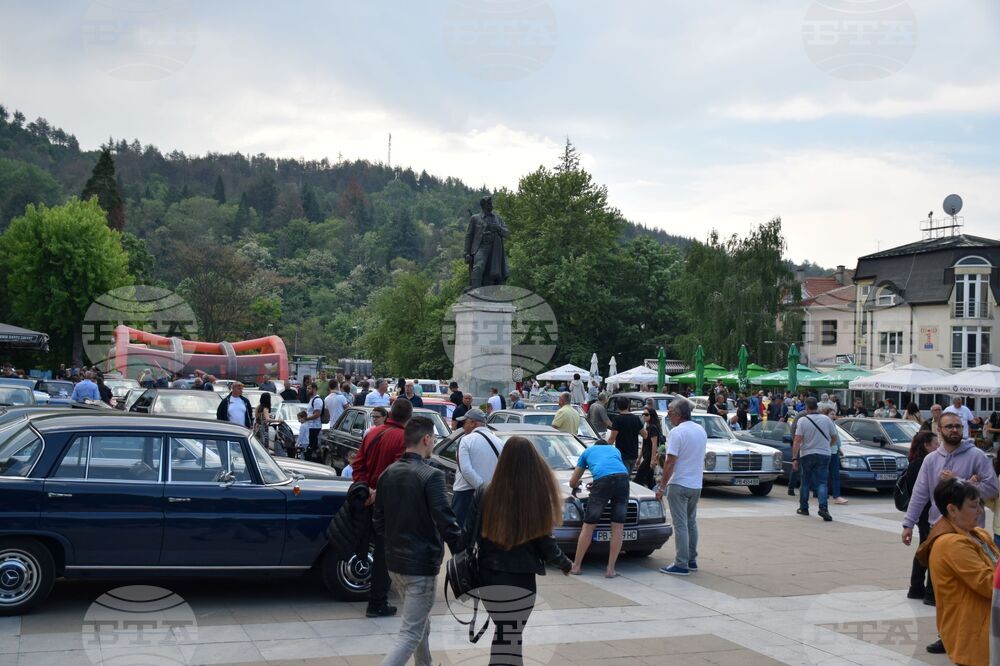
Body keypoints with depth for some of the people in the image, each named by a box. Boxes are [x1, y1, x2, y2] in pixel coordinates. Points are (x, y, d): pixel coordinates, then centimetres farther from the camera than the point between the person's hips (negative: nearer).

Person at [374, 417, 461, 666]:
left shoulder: (388, 473, 4)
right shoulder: (431, 476, -18)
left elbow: (378, 520, 11)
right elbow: (446, 523, -20)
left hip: (394, 561, 8)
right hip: (421, 564, -8)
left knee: (421, 623, 26)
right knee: (410, 635, -4)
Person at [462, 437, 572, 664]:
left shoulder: (483, 494, -7)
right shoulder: (536, 498, -12)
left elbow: (467, 536, -5)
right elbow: (544, 544, -4)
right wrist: (565, 564, 14)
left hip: (487, 579, 3)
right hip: (520, 582, -2)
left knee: (504, 632, 20)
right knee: (509, 639, 8)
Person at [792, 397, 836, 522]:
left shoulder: (802, 420, -8)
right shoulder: (826, 419, 0)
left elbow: (797, 441, -15)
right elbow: (834, 438, 6)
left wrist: (794, 458, -14)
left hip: (807, 455, -1)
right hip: (824, 454, 1)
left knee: (805, 482, 14)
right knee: (822, 483, -1)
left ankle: (803, 508, 22)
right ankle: (823, 507, -20)